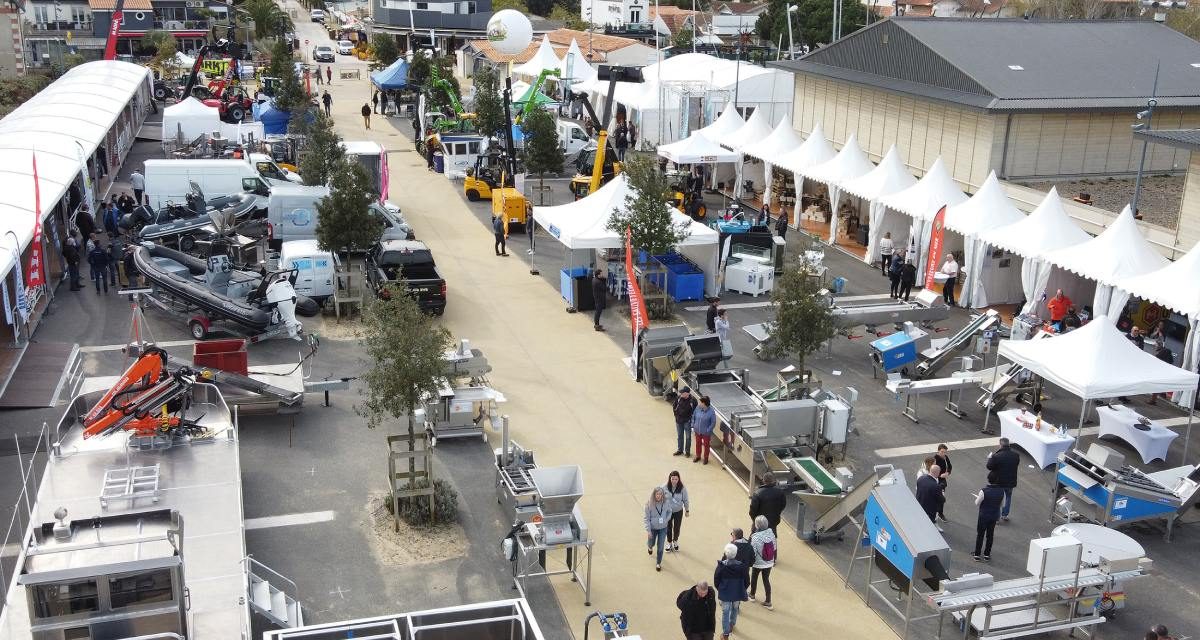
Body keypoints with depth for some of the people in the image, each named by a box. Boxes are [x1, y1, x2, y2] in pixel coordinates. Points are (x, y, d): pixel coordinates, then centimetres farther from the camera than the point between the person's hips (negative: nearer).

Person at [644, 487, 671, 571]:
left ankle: (658, 563, 27)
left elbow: (669, 512, 6)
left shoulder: (666, 503, -16)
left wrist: (666, 520, -9)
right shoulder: (649, 504, -22)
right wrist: (648, 530, -14)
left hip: (663, 528, 1)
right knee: (651, 543, 22)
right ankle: (650, 547, 61)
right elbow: (646, 518, -15)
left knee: (660, 547, 6)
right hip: (653, 528, -1)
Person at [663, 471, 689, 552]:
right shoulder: (665, 487, -21)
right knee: (668, 528, 18)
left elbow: (685, 500, -8)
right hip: (668, 511, 0)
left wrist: (687, 510, 2)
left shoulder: (682, 488, -21)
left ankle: (675, 541, 46)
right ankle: (669, 542, 43)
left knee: (677, 528, 17)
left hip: (678, 511, 0)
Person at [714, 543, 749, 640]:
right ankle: (732, 625, 48)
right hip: (738, 593, 2)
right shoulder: (741, 566, -18)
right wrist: (741, 590, 11)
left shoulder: (721, 566, -20)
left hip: (725, 593, -2)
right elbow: (746, 582, -8)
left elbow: (716, 580, -9)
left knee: (725, 612, 11)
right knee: (735, 609, 27)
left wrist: (720, 589, 10)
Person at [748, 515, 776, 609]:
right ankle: (768, 602, 20)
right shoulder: (771, 533, -12)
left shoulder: (755, 537, -27)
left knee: (754, 578, 22)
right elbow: (774, 548, 0)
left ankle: (752, 595, 44)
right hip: (769, 563, 4)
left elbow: (753, 553, -21)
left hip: (758, 563, -4)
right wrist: (774, 561, 15)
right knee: (766, 580, 16)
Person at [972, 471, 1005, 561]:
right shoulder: (1001, 491, -13)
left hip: (983, 516, -4)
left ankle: (977, 554, 20)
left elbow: (977, 503, -15)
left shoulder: (984, 491, -26)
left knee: (980, 535, 12)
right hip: (995, 516, 4)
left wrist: (977, 497, 4)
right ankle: (987, 555, 28)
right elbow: (1001, 503, 2)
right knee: (990, 535, 18)